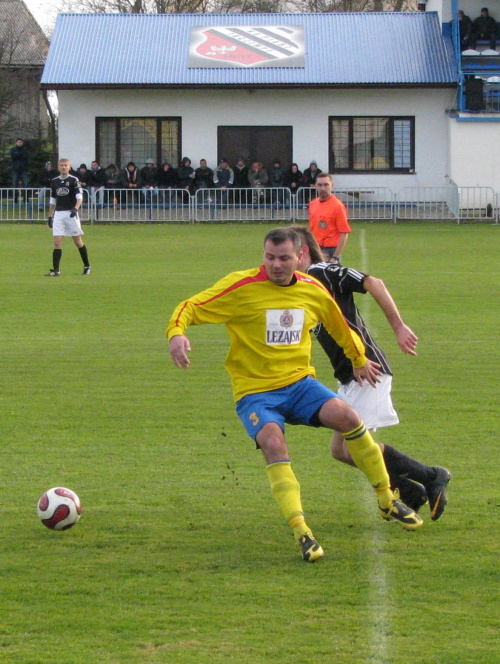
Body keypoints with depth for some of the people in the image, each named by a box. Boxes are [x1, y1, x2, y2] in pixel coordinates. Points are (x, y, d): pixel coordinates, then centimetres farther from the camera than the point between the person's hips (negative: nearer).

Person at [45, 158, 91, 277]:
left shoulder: (74, 180, -2)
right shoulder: (54, 182, 11)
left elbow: (80, 197, -12)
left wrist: (75, 208, -29)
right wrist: (50, 216, 15)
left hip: (71, 214, -3)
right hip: (58, 214, 3)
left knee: (78, 241, 3)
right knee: (57, 242, -5)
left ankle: (87, 266, 17)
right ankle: (55, 270, -7)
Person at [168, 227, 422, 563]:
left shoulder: (313, 290, 3)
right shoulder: (242, 286, -10)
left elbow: (339, 325, 24)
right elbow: (190, 308, -10)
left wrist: (359, 360, 38)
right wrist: (177, 333, -32)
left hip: (299, 382, 3)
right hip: (255, 391, -3)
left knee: (347, 416, -21)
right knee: (273, 443, -32)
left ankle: (387, 500, -3)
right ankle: (301, 531, -29)